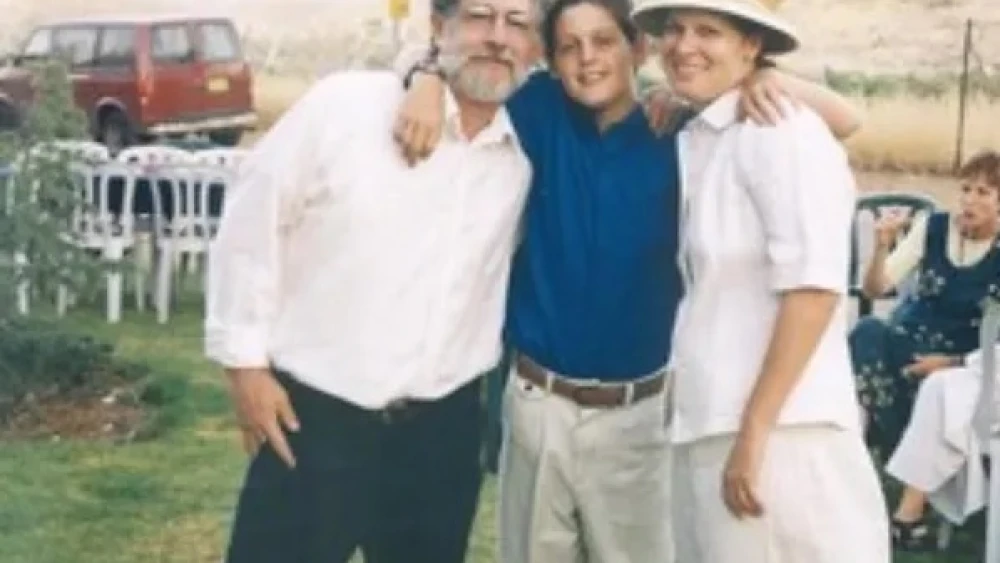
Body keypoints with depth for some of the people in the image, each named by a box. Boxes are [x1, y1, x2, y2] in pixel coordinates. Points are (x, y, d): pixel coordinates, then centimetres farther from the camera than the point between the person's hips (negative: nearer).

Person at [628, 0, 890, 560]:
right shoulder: (695, 140, 13)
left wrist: (755, 431, -18)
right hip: (706, 428, 8)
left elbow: (813, 289, -17)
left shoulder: (781, 131, -10)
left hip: (781, 429, -8)